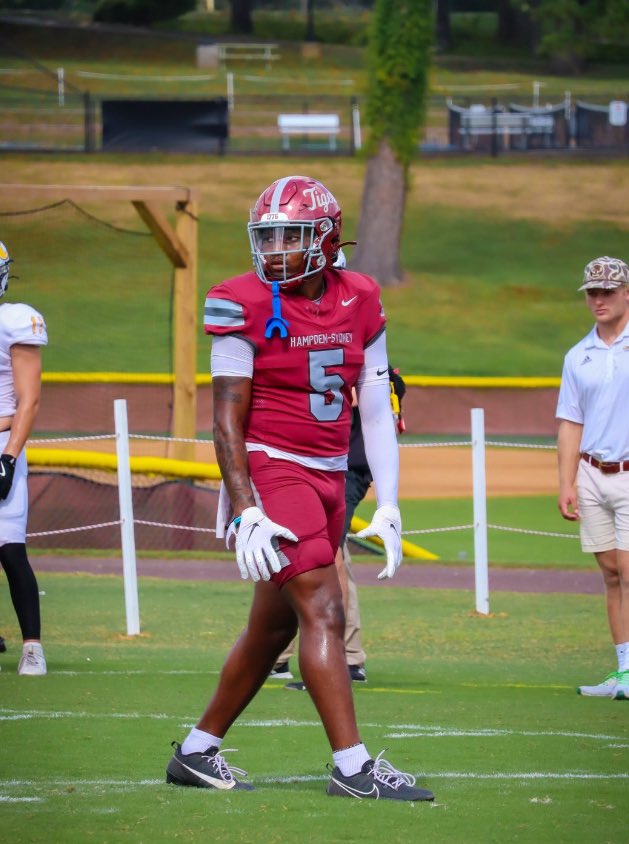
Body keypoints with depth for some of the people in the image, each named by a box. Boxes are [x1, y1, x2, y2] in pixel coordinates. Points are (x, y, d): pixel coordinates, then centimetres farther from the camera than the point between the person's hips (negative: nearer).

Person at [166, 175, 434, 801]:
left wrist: (387, 507, 5)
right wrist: (244, 510, -18)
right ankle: (352, 767, -16)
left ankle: (196, 752, 24)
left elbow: (376, 410, 10)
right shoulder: (246, 304, -10)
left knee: (272, 628, 12)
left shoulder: (358, 303, 5)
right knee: (322, 611, -15)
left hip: (328, 478, 6)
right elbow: (227, 417, -10)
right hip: (268, 470, -6)